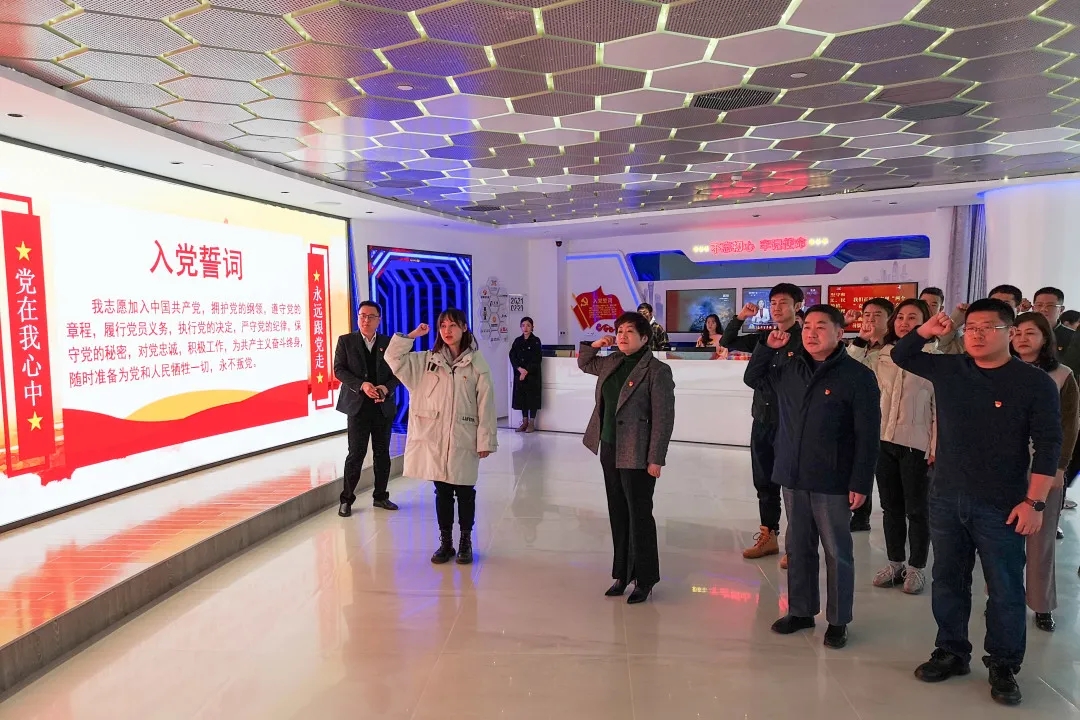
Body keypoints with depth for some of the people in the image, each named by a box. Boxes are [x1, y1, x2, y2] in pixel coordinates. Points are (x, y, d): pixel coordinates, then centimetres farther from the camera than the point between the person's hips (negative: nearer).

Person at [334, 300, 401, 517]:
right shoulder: (345, 341, 3)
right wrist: (362, 385, -19)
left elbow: (397, 372, 5)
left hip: (384, 406, 3)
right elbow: (339, 369, -5)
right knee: (356, 453, -3)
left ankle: (380, 496, 22)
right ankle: (346, 499, 9)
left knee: (382, 453, 10)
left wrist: (386, 388, -15)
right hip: (358, 405, -3)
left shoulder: (389, 343, 7)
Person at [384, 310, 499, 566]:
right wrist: (413, 335, -2)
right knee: (442, 491, 12)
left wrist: (485, 440, -8)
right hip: (434, 438, 3)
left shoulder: (477, 363, -5)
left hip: (464, 439, -3)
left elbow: (485, 404, -6)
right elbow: (393, 358, 2)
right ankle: (445, 542, 25)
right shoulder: (427, 360, 6)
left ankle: (465, 542, 24)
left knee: (465, 491, 8)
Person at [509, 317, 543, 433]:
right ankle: (524, 421, 16)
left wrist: (526, 371, -15)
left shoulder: (536, 341, -3)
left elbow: (537, 359, -9)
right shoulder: (517, 341, 8)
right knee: (521, 397, 6)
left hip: (533, 374, -4)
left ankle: (532, 423, 6)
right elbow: (512, 356, 2)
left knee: (532, 397, -1)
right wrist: (520, 369, -13)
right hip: (519, 374, 4)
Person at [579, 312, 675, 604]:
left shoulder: (657, 371, -12)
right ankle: (622, 573, 28)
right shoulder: (612, 363, 8)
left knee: (639, 516, 3)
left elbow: (663, 419, -14)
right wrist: (596, 344, 8)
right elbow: (583, 363, 27)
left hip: (637, 456, -7)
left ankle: (644, 579, 18)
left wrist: (655, 459, -16)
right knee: (618, 515, 15)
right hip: (609, 450, 7)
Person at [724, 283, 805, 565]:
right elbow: (727, 342, 15)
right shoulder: (763, 337, 10)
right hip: (762, 420, 7)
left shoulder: (804, 339, -9)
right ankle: (768, 536, 28)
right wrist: (740, 318, 2)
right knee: (764, 482, 15)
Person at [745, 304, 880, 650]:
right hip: (794, 477, 5)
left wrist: (860, 484, -13)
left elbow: (867, 436, -11)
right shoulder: (790, 367, 5)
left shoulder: (858, 376, -10)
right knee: (798, 548, 15)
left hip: (833, 482, -5)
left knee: (837, 553, 8)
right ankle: (800, 611, 30)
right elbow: (753, 378, 21)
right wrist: (768, 347, 5)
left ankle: (838, 621, 23)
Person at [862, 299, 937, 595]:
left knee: (916, 509, 7)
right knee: (890, 506, 13)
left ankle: (916, 568, 22)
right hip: (883, 441, 5)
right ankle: (895, 563, 26)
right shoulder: (883, 356, 8)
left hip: (916, 444, -5)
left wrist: (936, 447, -11)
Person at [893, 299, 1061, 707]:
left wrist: (1034, 501, -13)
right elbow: (901, 356, 15)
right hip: (946, 498, 4)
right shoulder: (948, 370, 2)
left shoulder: (1035, 383, -8)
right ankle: (951, 653, 31)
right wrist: (926, 331, -4)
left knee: (1005, 590, 8)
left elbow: (1048, 444, -9)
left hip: (1002, 506, -4)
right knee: (948, 581, 15)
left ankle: (1003, 667, 26)